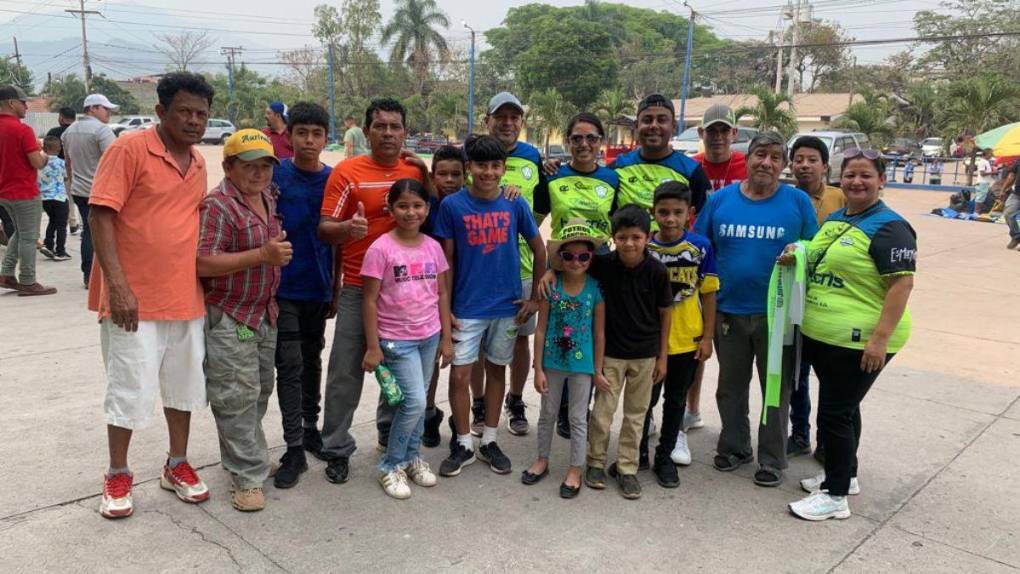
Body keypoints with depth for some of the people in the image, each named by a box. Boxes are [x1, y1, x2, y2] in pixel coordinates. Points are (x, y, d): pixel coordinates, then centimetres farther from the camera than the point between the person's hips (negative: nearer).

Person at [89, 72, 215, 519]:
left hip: (186, 296, 7)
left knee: (184, 384, 15)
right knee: (130, 390, 3)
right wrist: (118, 285, -22)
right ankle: (117, 476, 23)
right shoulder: (130, 149, -10)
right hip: (134, 298, -6)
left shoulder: (198, 163, 10)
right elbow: (100, 215, -15)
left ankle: (177, 466, 31)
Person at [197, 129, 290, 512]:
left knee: (260, 392, 17)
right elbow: (202, 264, -25)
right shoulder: (217, 207, -17)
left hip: (265, 313, 9)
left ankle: (242, 457, 34)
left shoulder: (269, 199, 9)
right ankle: (247, 477, 9)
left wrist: (280, 252, 10)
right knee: (237, 398, -2)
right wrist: (263, 255, -27)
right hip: (229, 319, -8)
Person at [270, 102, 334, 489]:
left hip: (319, 286, 3)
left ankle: (310, 427, 33)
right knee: (289, 366, -3)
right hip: (284, 287, -3)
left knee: (312, 360, 17)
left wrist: (336, 287, 8)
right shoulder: (274, 175, -5)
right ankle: (294, 449, 3)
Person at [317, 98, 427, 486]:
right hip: (358, 288, -4)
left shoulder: (416, 171, 5)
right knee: (345, 372, 1)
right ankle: (337, 450, 15)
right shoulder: (347, 171, -6)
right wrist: (348, 228, -31)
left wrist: (426, 179, -4)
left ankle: (391, 433, 37)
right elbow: (324, 228, -8)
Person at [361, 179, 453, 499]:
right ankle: (390, 466, 12)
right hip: (396, 339, -5)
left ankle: (412, 457, 32)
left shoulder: (433, 247, 2)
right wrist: (372, 346, -12)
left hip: (429, 337, 5)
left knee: (418, 402, 13)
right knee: (414, 402, -8)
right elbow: (370, 300, -10)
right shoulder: (381, 249, -12)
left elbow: (442, 295, 8)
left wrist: (446, 338, 7)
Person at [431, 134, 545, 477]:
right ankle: (463, 445, 20)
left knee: (496, 370, 13)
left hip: (507, 306, 2)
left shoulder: (516, 205, -4)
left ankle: (489, 442, 28)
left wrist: (536, 298, 4)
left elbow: (539, 250, 5)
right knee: (460, 375, 1)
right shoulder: (452, 205, -7)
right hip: (467, 308, -1)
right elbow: (447, 259, -3)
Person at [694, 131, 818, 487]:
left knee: (777, 388, 9)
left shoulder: (798, 201, -2)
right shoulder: (720, 199, 1)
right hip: (729, 311, 2)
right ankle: (733, 447, 34)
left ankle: (772, 460, 24)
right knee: (730, 385, 16)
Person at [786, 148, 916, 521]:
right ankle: (844, 474, 36)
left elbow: (902, 283, -20)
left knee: (834, 413, -4)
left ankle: (836, 495, 10)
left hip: (859, 342, -8)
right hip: (821, 335, 8)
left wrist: (880, 338, -25)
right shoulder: (834, 219, 11)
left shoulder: (889, 228, -14)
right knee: (844, 407, 20)